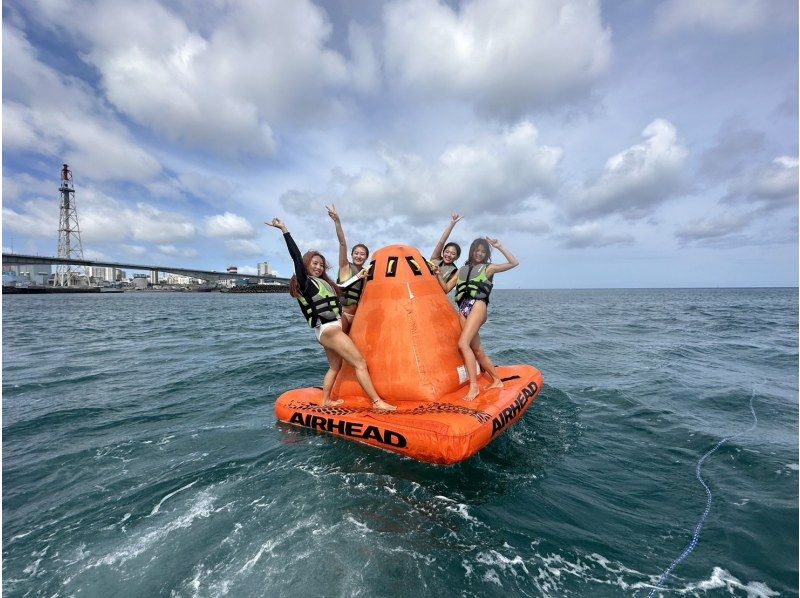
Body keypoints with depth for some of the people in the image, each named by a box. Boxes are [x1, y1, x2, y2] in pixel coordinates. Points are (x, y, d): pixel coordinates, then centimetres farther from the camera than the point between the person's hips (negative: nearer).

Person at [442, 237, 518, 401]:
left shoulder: (489, 268, 15)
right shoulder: (462, 269, 25)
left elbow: (514, 263, 9)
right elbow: (446, 289, 21)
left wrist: (499, 246, 8)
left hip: (478, 306, -5)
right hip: (463, 311, 5)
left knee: (463, 343, -23)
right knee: (477, 351, 4)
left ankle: (474, 386, -21)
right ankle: (497, 381, 20)